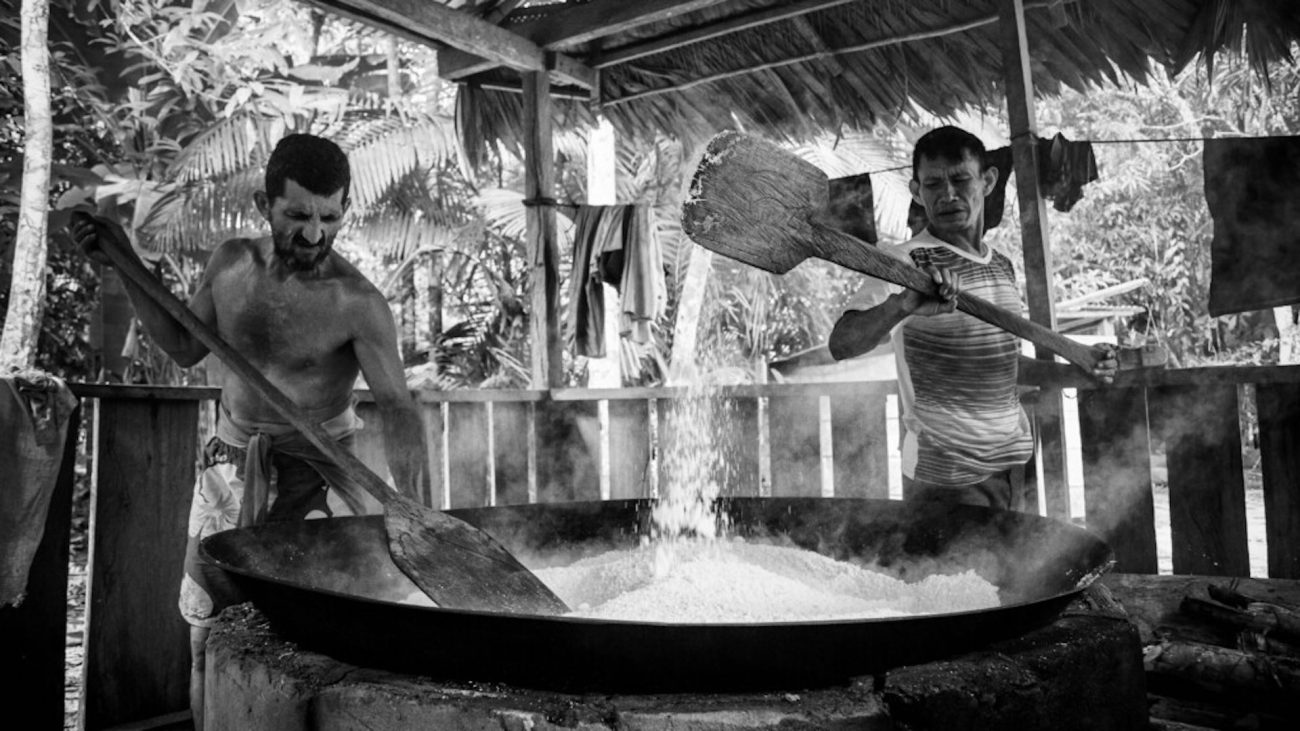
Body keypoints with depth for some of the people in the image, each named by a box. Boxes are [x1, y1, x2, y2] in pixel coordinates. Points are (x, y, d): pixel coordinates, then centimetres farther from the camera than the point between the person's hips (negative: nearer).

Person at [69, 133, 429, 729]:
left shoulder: (358, 304, -17)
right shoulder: (230, 263, -1)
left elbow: (396, 404, -21)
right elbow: (184, 347, 13)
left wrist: (408, 500, -36)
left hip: (315, 471, -5)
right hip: (228, 463, 5)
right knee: (206, 638, 11)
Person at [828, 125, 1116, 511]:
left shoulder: (1003, 266, 10)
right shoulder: (905, 263, -13)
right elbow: (841, 345, -28)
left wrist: (1077, 371, 10)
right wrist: (902, 304, -45)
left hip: (1011, 465, 7)